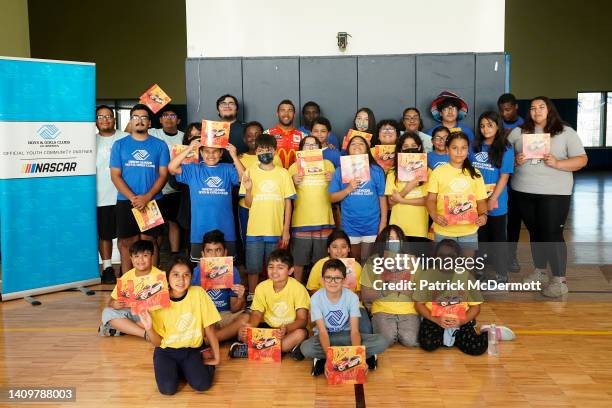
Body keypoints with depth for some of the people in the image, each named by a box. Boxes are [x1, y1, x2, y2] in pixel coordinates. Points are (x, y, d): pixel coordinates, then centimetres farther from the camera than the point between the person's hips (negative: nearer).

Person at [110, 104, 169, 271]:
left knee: (149, 242, 3)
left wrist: (147, 197, -15)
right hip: (126, 202, 1)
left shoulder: (159, 145, 4)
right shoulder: (119, 145, 5)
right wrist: (133, 198, -13)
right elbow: (115, 175, 0)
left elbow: (163, 174, -1)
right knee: (127, 243, 5)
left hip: (153, 201, -1)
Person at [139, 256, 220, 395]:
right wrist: (149, 328, -23)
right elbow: (158, 342, -3)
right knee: (168, 388, -24)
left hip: (192, 350, 0)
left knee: (202, 384, -24)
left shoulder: (198, 293, -12)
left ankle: (192, 368, 8)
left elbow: (209, 328, -4)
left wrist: (216, 357, -2)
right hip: (166, 350, 1)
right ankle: (174, 369, 9)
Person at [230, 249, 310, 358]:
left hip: (291, 328, -2)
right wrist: (250, 325, -28)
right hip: (268, 326, 2)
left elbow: (302, 319, -18)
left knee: (300, 333, -36)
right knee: (243, 333, -21)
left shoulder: (298, 288, -15)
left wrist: (286, 328, -39)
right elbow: (257, 313, -3)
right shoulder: (262, 287, -5)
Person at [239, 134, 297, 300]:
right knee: (253, 268, 7)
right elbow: (248, 204, 3)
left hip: (276, 231, 0)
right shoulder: (250, 172, 2)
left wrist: (286, 230, -2)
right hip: (254, 231, 0)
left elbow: (288, 203, 2)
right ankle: (251, 297, 23)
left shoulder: (283, 173, 1)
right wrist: (248, 189, -17)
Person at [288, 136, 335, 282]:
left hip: (324, 220, 1)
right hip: (301, 221, -1)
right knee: (298, 261, 3)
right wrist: (293, 183, -12)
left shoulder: (328, 164, 10)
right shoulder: (295, 166, 6)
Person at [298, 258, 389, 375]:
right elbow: (323, 332, -22)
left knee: (382, 342, -23)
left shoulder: (352, 297, -15)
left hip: (345, 335, 2)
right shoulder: (316, 298, -17)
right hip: (326, 336, -1)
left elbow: (354, 331, -20)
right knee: (305, 348, -36)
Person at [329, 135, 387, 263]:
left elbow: (382, 197, 1)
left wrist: (383, 222, -3)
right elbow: (332, 198, 1)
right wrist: (348, 189, -14)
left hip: (372, 225, -1)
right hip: (350, 226, 1)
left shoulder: (376, 170, 0)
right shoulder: (341, 170, 2)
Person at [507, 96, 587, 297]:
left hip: (554, 192, -3)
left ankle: (559, 281, 3)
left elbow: (581, 159, -3)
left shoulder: (566, 132, 0)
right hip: (524, 191, 4)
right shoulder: (518, 132, 8)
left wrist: (557, 163, -19)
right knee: (535, 232, 13)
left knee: (552, 234, -5)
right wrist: (515, 161, -11)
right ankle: (540, 271, 28)